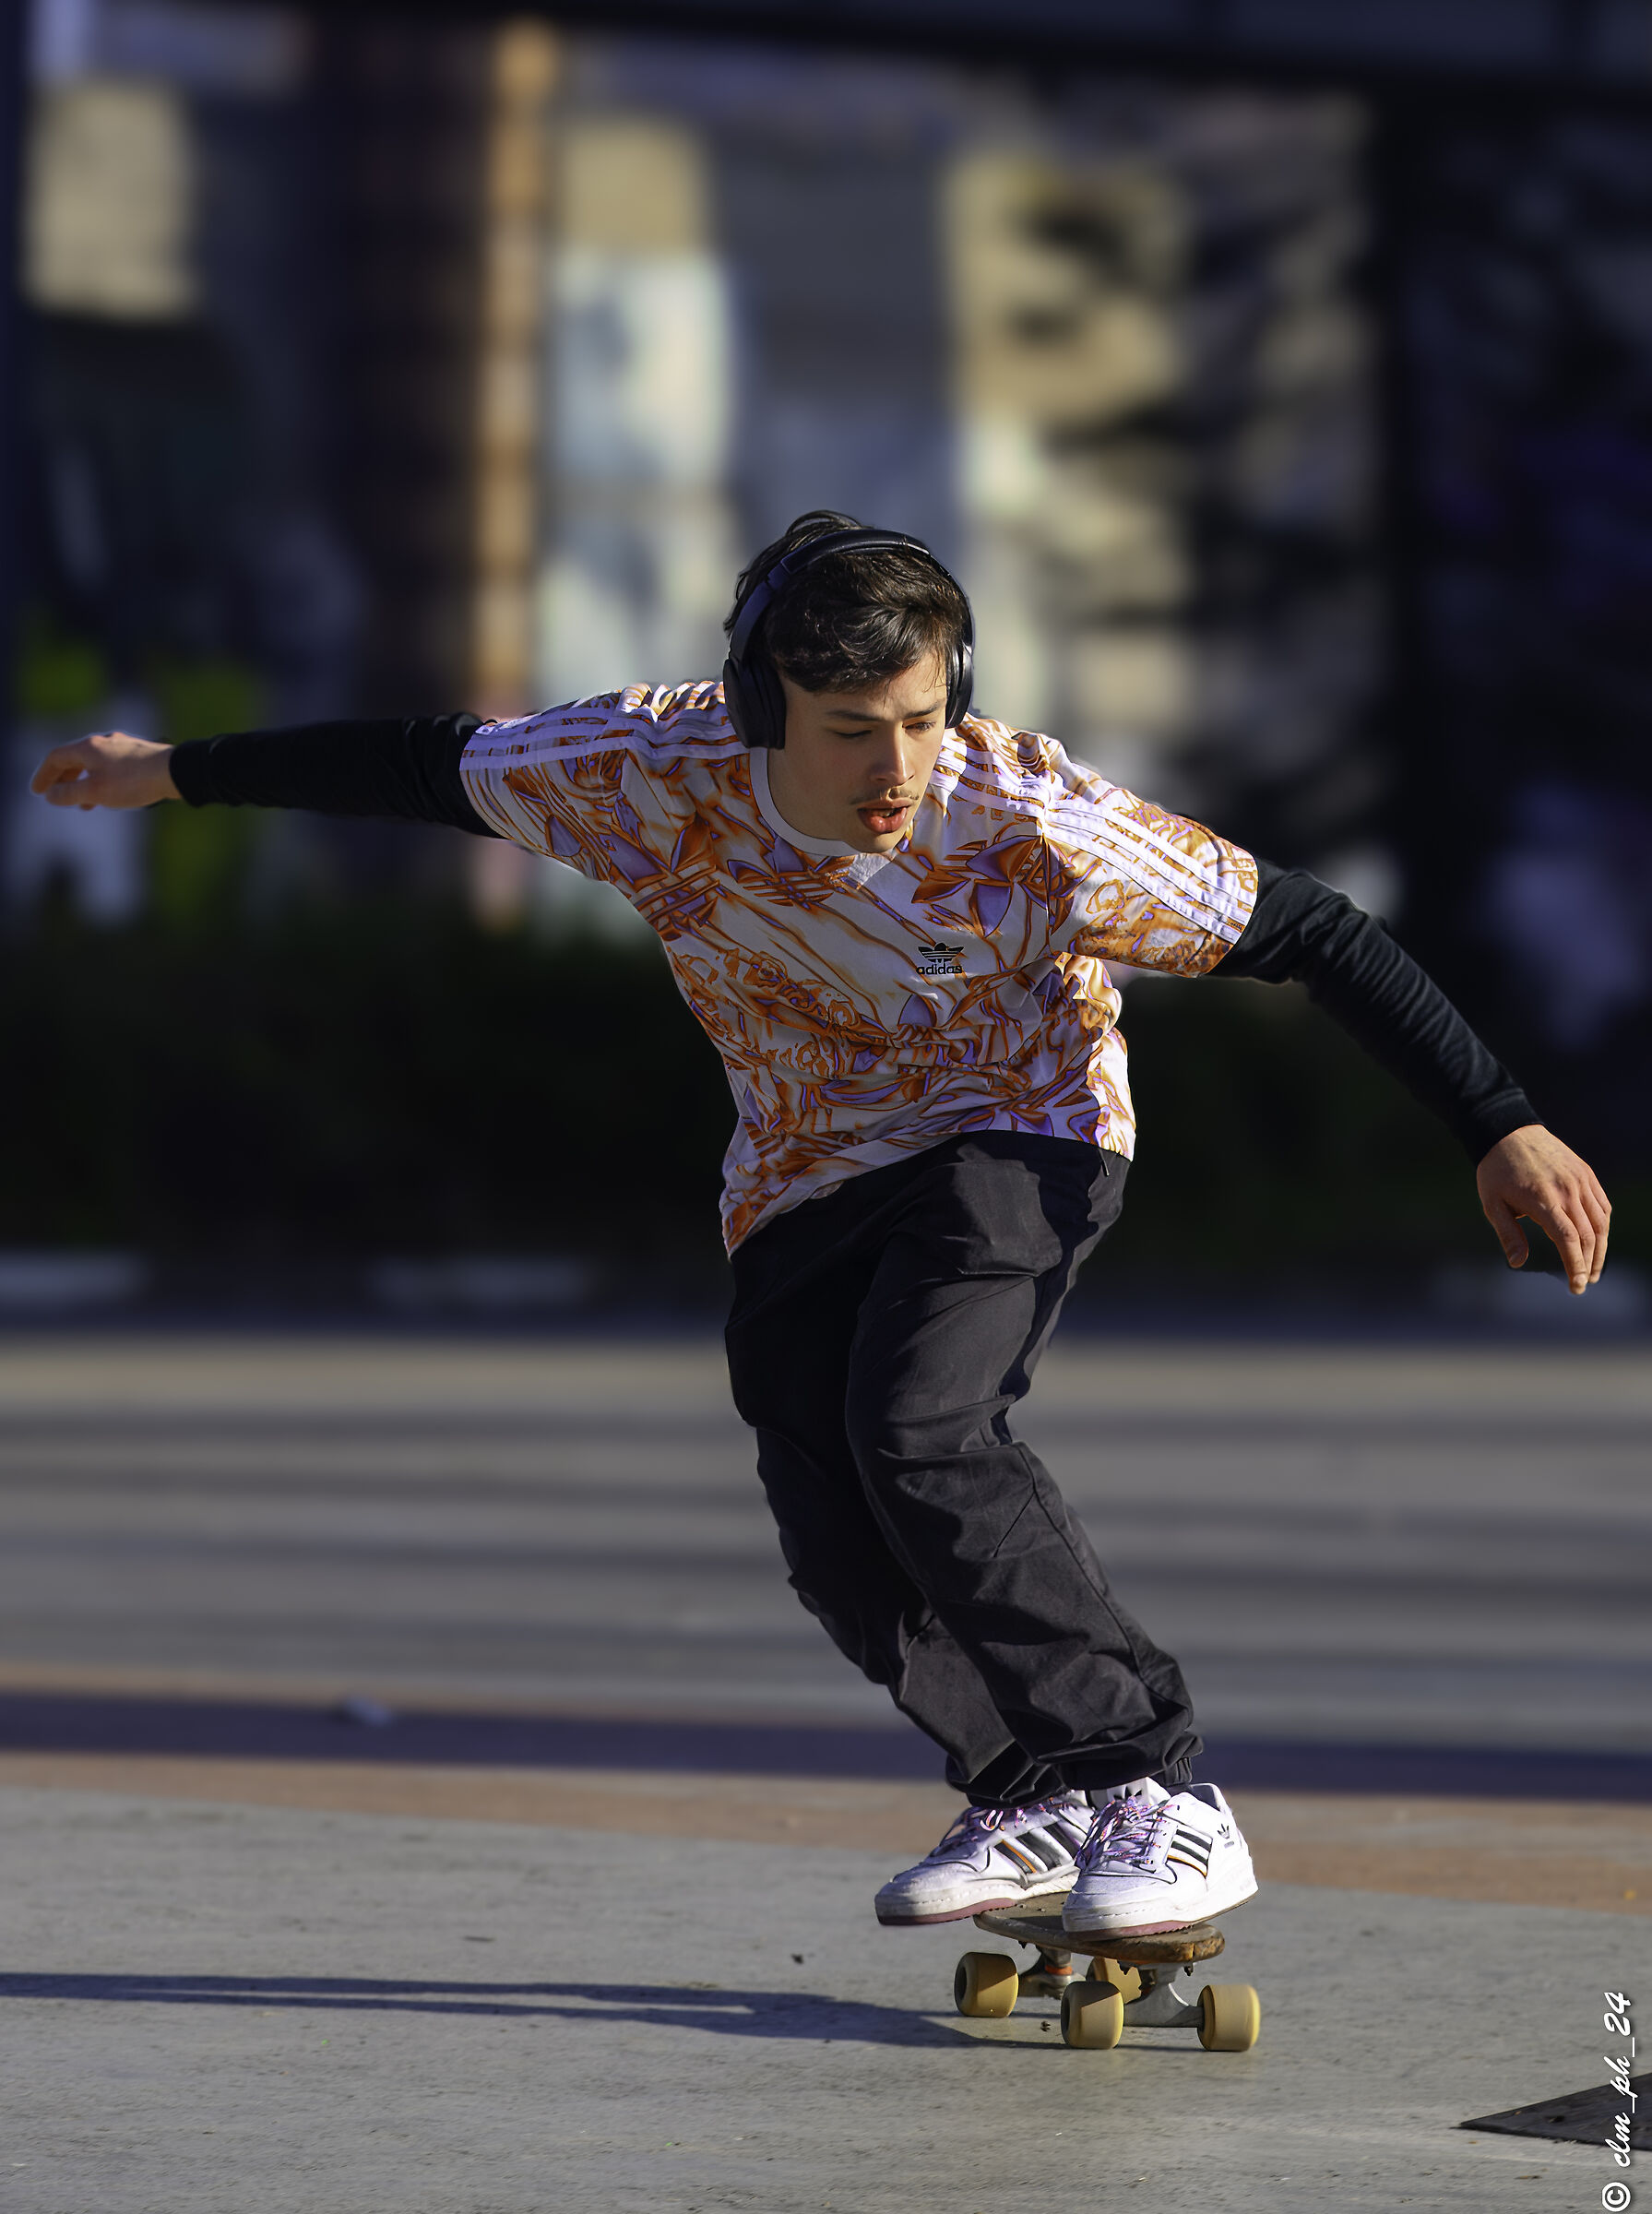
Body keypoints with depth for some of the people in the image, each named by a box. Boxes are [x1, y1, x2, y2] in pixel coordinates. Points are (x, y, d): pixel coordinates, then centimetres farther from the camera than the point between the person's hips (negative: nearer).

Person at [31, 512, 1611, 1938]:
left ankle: (1160, 1794, -22)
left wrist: (1501, 1128, -30)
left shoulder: (1032, 827, -32)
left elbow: (1306, 934, -26)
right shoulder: (658, 771, -23)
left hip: (1013, 1141, -4)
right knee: (837, 1544, -8)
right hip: (804, 1179, 4)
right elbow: (424, 767, -6)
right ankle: (1037, 1798, 14)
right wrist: (175, 774, 3)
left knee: (920, 1436, -29)